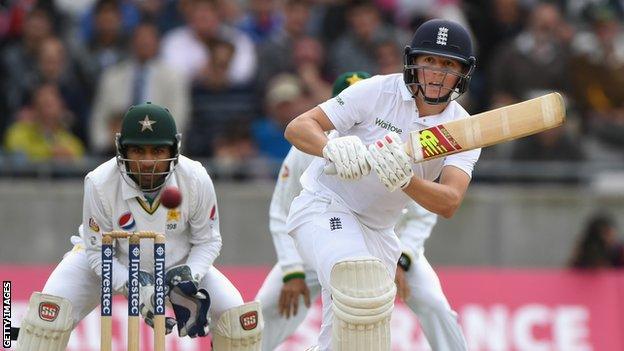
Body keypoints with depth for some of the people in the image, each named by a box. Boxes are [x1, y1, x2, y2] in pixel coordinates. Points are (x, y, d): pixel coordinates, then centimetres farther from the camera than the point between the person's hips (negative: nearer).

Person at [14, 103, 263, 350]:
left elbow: (207, 241, -10)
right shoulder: (99, 184, -30)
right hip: (112, 264, -2)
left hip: (178, 263, 2)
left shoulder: (196, 179, -26)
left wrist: (189, 278, -28)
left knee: (235, 311, -12)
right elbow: (98, 253, -19)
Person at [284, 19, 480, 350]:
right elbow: (297, 127, -20)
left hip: (377, 232, 5)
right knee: (363, 288, -34)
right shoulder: (377, 91, -15)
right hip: (324, 207, -5)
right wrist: (334, 148, -42)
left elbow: (449, 204, -22)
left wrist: (405, 180, -43)